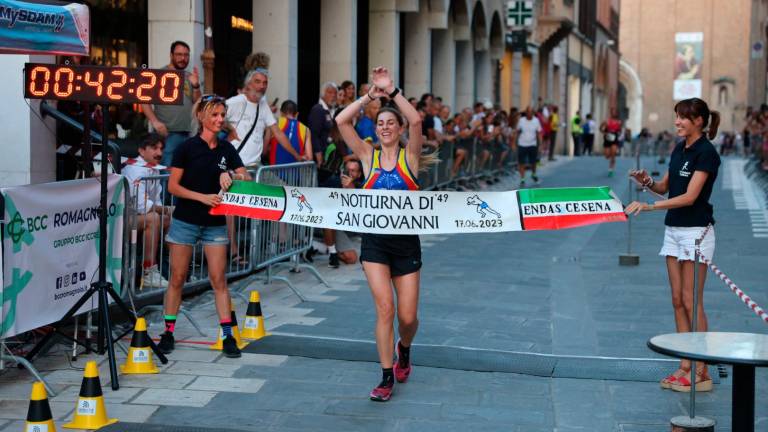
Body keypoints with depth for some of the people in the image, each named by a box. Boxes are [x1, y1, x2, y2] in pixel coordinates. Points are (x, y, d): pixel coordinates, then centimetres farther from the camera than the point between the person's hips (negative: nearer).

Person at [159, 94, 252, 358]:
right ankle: (168, 332, 13)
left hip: (215, 224, 3)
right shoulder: (187, 147, -6)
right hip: (185, 220, -3)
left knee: (219, 280, 0)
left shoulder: (227, 149, 6)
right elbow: (173, 186, -8)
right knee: (177, 278, 3)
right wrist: (203, 196, -18)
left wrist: (231, 175, -16)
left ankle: (228, 336, 2)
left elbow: (247, 179, 4)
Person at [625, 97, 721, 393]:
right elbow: (665, 187, 18)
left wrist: (648, 206, -28)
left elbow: (689, 196, -22)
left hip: (696, 232, -8)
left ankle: (701, 372, 2)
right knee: (677, 300, 8)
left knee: (691, 302, -5)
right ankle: (685, 367, 13)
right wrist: (647, 181, -4)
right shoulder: (680, 148, 11)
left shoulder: (706, 152, -15)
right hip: (673, 229, 8)